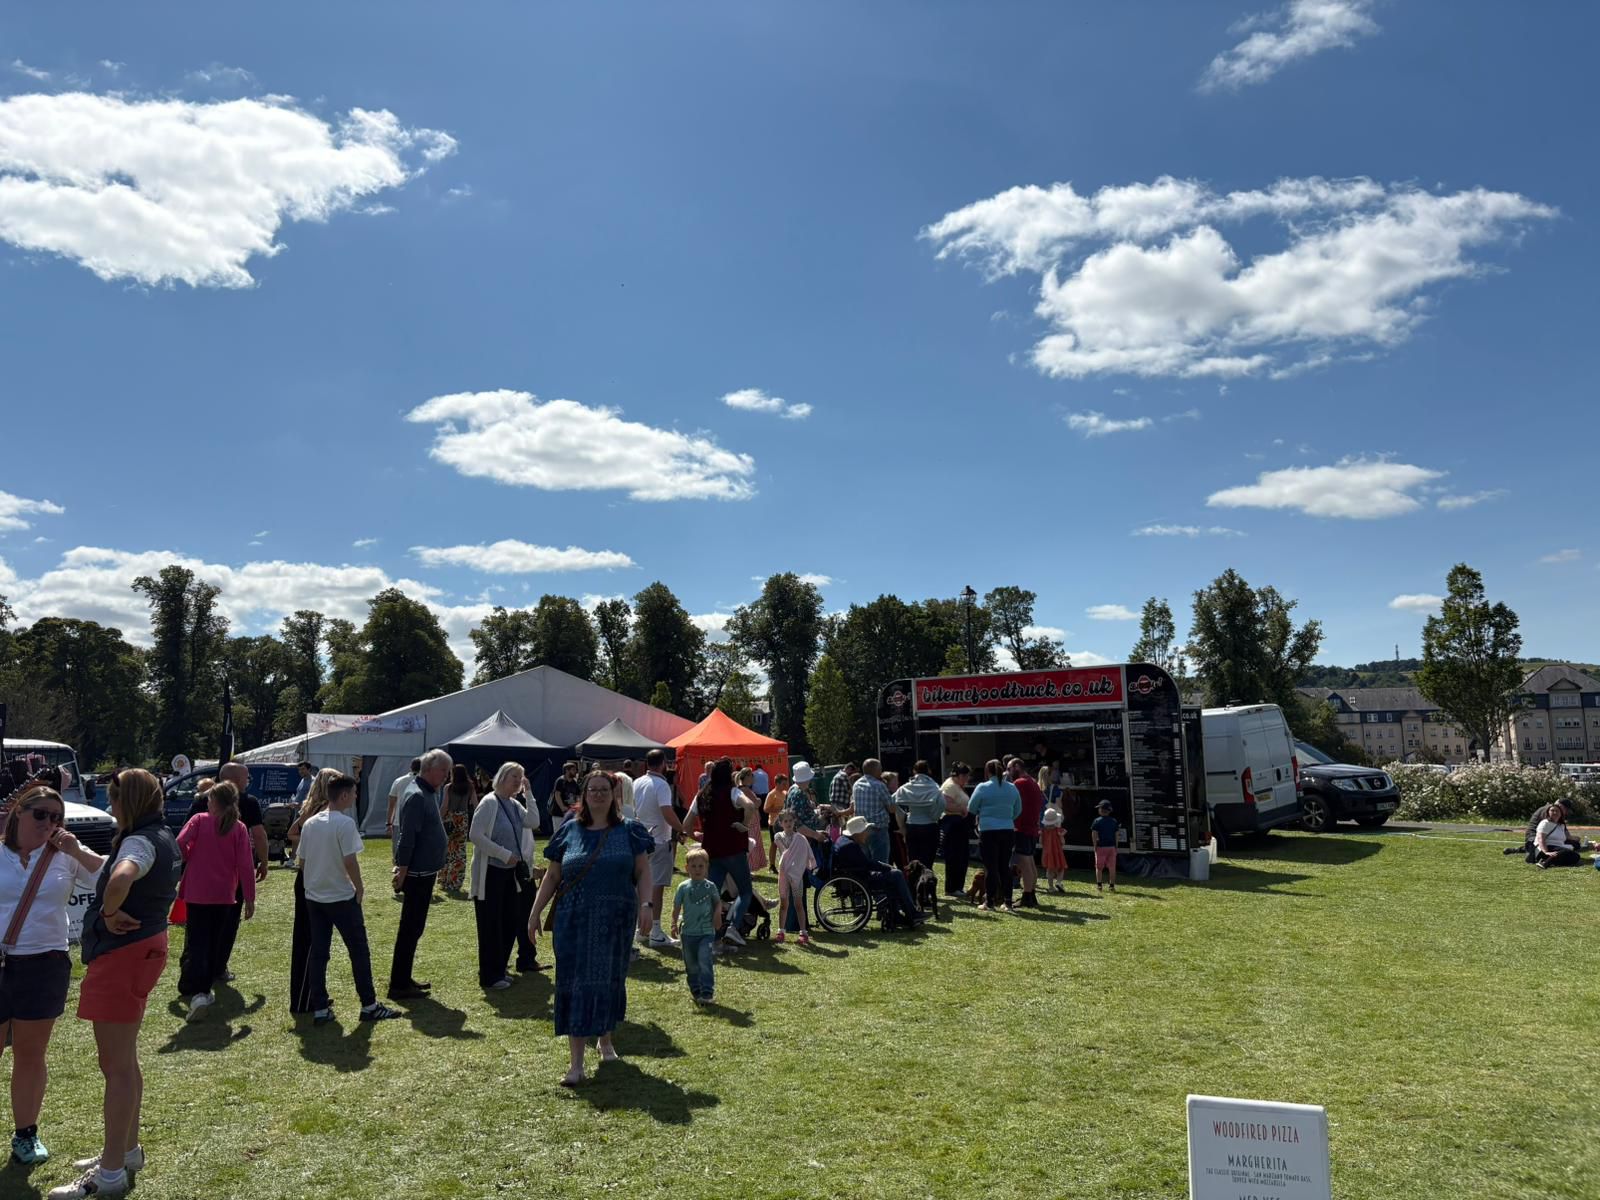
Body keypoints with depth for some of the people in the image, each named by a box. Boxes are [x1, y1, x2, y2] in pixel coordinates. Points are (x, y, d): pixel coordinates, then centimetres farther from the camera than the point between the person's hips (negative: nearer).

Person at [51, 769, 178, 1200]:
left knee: (116, 1066, -2)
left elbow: (120, 879, -42)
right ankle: (127, 1150, 35)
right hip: (143, 949, 10)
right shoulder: (164, 840, 11)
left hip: (123, 955, -10)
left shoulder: (140, 842, -20)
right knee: (124, 1061, 21)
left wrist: (109, 913, -25)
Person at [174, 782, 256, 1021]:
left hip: (197, 893, -1)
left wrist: (189, 859, 5)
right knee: (214, 944, 16)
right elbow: (245, 866, -6)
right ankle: (203, 989, 22)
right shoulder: (239, 829, -3)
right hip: (223, 895, 1)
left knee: (196, 943, -1)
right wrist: (250, 899, 0)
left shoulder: (199, 820, -4)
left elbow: (180, 844, -19)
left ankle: (197, 992, -19)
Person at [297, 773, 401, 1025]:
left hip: (313, 897, 7)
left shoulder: (309, 823, 5)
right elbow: (350, 861, -20)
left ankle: (319, 1008, 13)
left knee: (317, 952, 11)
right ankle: (369, 1005, 11)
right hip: (342, 898, -7)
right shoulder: (345, 823, -17)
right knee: (359, 950, 4)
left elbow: (302, 862, 10)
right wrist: (359, 888, -7)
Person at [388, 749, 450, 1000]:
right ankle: (398, 985, 4)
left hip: (425, 872, 10)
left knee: (414, 927, 16)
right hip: (417, 874, -10)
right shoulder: (416, 796, -18)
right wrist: (402, 873, -24)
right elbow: (407, 838, -23)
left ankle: (404, 979, 25)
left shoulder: (428, 794, 13)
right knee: (410, 929, -3)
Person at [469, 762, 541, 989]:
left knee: (511, 921, 12)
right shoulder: (489, 803, -15)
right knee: (491, 925, 1)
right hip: (490, 872, -8)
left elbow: (534, 822, 1)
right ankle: (489, 976, 11)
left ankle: (500, 968, 26)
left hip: (511, 871, 8)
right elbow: (476, 836, -21)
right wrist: (505, 854, -21)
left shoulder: (514, 804, 9)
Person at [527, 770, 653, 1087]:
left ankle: (605, 1039, 36)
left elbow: (643, 871, 2)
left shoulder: (628, 831, 2)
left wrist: (644, 904, -11)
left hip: (615, 920, 0)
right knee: (576, 982, -3)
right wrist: (535, 912, 3)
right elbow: (552, 876, 7)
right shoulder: (569, 831, 4)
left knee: (609, 978, 11)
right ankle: (576, 1063, 0)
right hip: (574, 920, 0)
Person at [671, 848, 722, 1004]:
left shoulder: (710, 886, -1)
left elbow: (718, 902, 11)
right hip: (688, 931, 2)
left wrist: (717, 916, -6)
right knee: (691, 964, 10)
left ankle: (707, 992, -11)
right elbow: (676, 906, 4)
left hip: (706, 931, -2)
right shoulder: (684, 887, -1)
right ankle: (696, 990, 25)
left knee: (704, 961, -14)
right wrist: (674, 924, -2)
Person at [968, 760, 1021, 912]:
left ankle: (989, 901, 5)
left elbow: (971, 809, -1)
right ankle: (1007, 901, 11)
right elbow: (1018, 810, 12)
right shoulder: (1012, 788, 4)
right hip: (1008, 830, 4)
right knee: (1005, 866, 11)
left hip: (988, 831, -4)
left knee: (990, 867, 2)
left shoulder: (982, 788, -9)